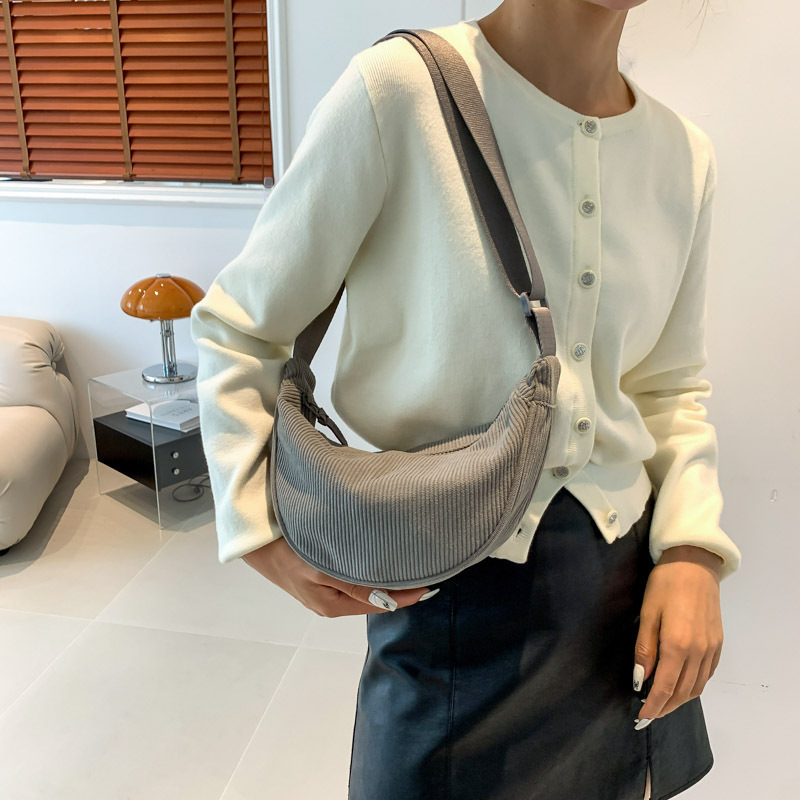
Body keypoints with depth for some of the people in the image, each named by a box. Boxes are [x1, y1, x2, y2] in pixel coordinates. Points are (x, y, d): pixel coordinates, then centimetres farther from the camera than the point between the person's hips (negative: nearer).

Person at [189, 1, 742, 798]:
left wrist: (692, 550, -4)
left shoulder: (685, 155, 0)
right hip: (446, 586, -4)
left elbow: (671, 386, 10)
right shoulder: (397, 89, -16)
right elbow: (234, 327, -8)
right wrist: (265, 540, -12)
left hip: (630, 576, 5)